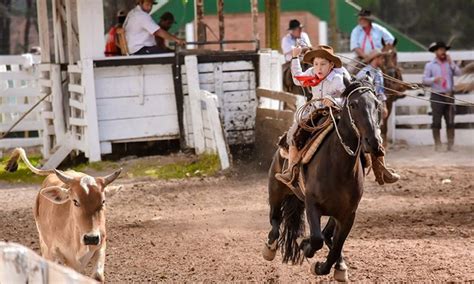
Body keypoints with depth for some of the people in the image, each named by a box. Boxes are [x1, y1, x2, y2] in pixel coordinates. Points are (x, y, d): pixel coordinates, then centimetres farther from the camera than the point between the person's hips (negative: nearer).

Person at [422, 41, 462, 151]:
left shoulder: (450, 63, 10)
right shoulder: (430, 65, 3)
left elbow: (458, 73, -2)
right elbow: (424, 79, -2)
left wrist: (451, 62, -10)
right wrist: (434, 79, -20)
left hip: (449, 95, 3)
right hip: (437, 96, -3)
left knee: (450, 121, 4)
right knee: (436, 121, -3)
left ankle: (451, 145, 9)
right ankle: (437, 145, 3)